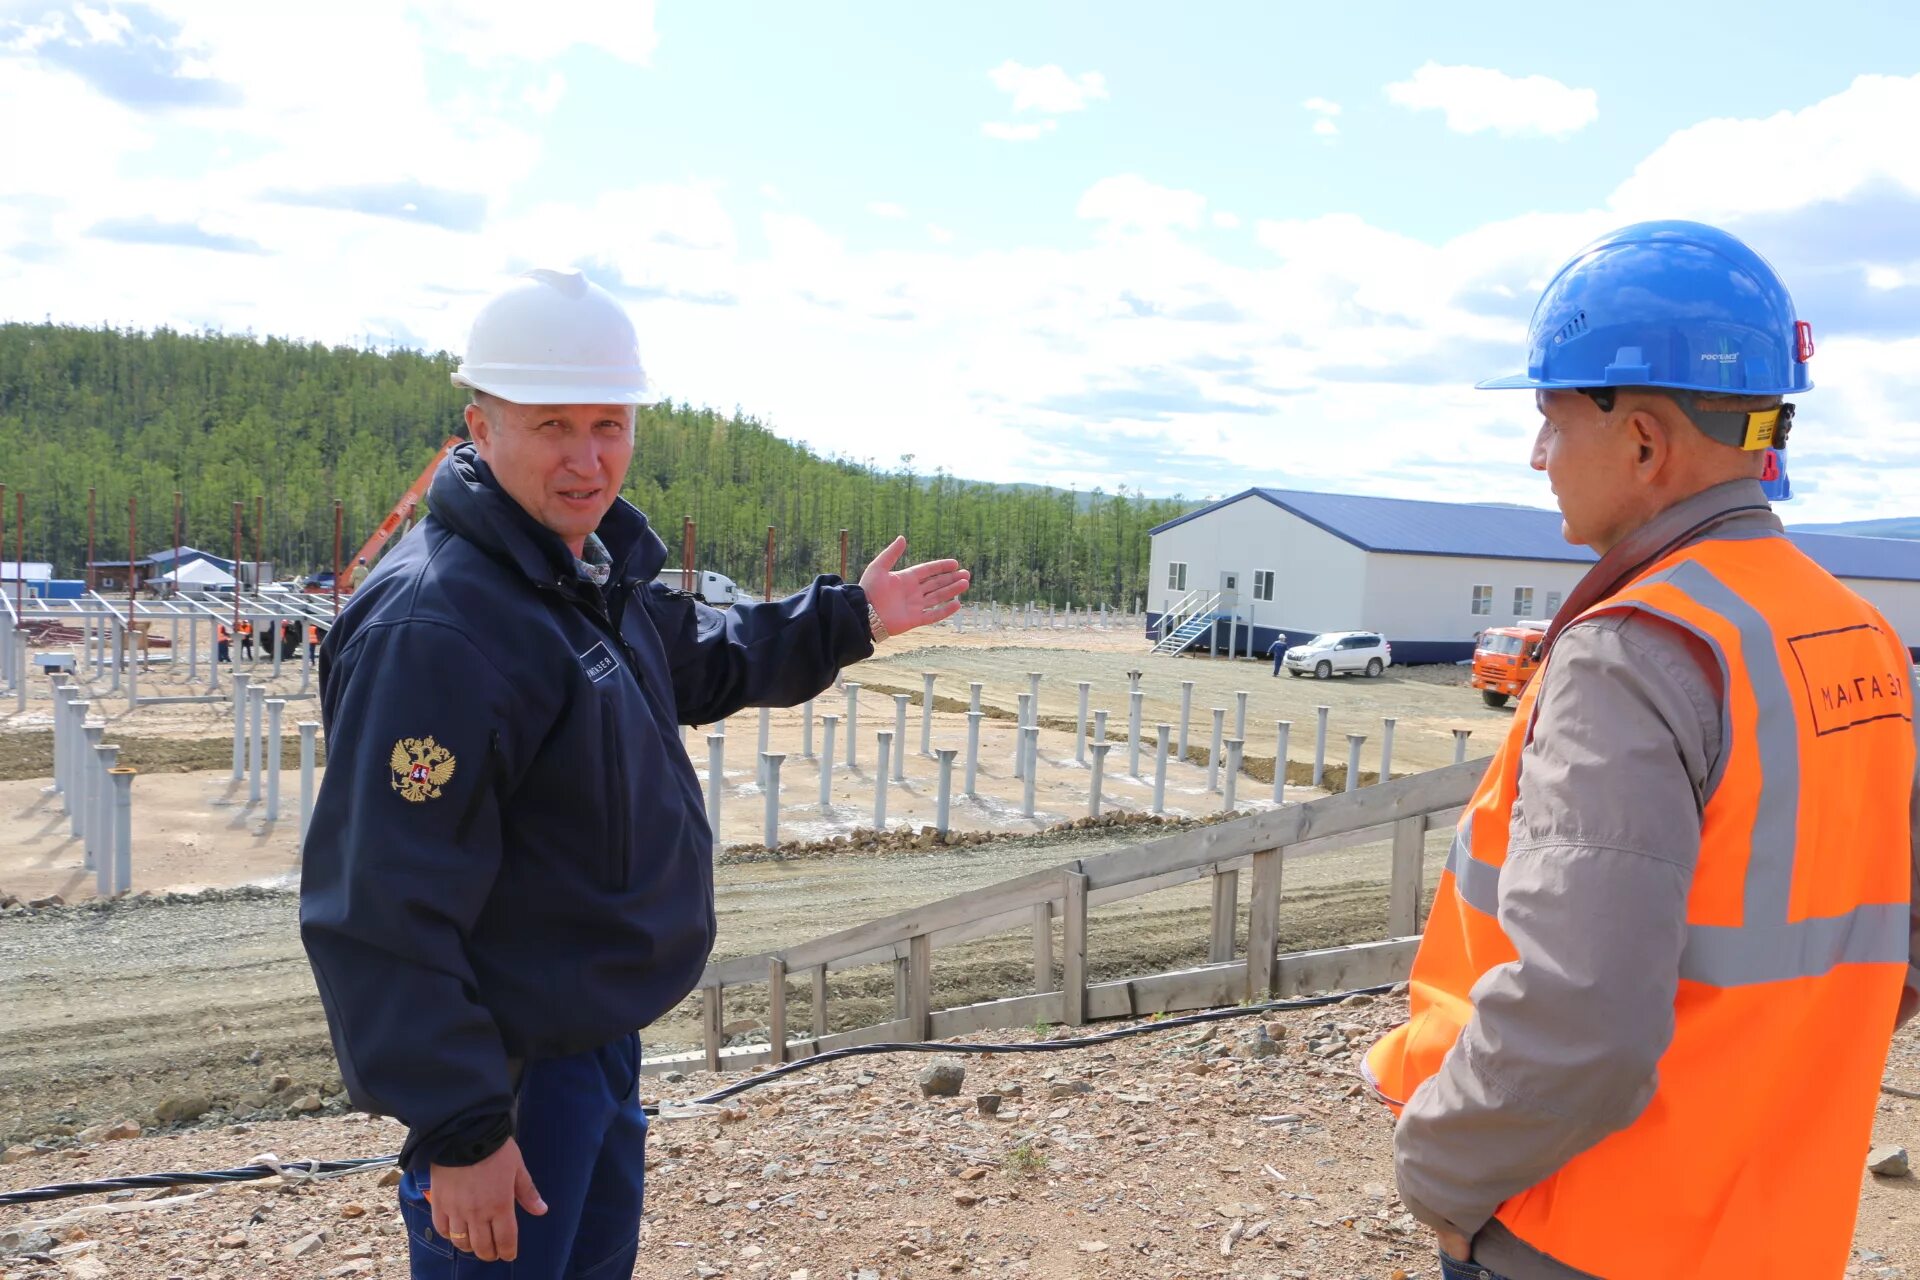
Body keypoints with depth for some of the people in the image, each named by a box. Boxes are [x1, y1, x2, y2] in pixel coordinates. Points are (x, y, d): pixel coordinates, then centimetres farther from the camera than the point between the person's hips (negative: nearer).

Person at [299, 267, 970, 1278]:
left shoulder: (594, 571, 5)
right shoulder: (432, 627, -27)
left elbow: (702, 663, 25)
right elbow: (381, 914, -28)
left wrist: (846, 618, 18)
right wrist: (459, 1129, -25)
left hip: (601, 1037, 10)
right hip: (513, 1071, -9)